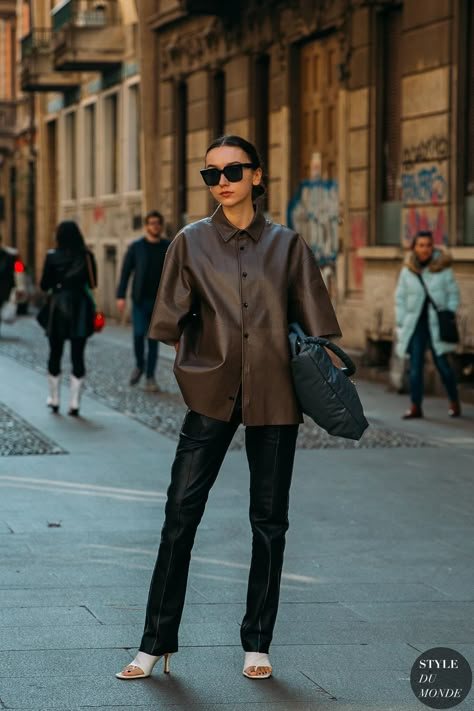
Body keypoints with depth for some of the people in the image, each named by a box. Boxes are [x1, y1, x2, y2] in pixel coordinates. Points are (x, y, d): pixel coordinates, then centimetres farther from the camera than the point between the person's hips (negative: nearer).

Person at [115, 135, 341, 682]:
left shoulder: (286, 245, 6)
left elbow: (315, 322, 7)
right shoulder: (191, 243, 5)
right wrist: (191, 355, -8)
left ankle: (257, 645, 16)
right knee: (180, 513, -5)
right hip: (212, 394, -1)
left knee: (269, 520, 5)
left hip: (274, 396, 1)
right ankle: (156, 643, 4)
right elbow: (170, 319, 6)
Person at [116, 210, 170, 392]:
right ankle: (139, 365, 13)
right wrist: (121, 296, -7)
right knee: (139, 334, -13)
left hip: (159, 302, 1)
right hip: (140, 300, -1)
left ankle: (150, 378, 6)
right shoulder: (136, 247, 2)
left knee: (153, 339, 1)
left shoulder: (169, 248, 6)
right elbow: (125, 271, 1)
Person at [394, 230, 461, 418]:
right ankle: (415, 407, 5)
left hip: (436, 323, -2)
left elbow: (453, 294, 2)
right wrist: (401, 324, 3)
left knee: (441, 363, -1)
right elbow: (400, 298, 8)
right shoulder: (407, 270, 1)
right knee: (415, 364, 0)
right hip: (415, 322, 2)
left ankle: (454, 402, 18)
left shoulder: (443, 268, -5)